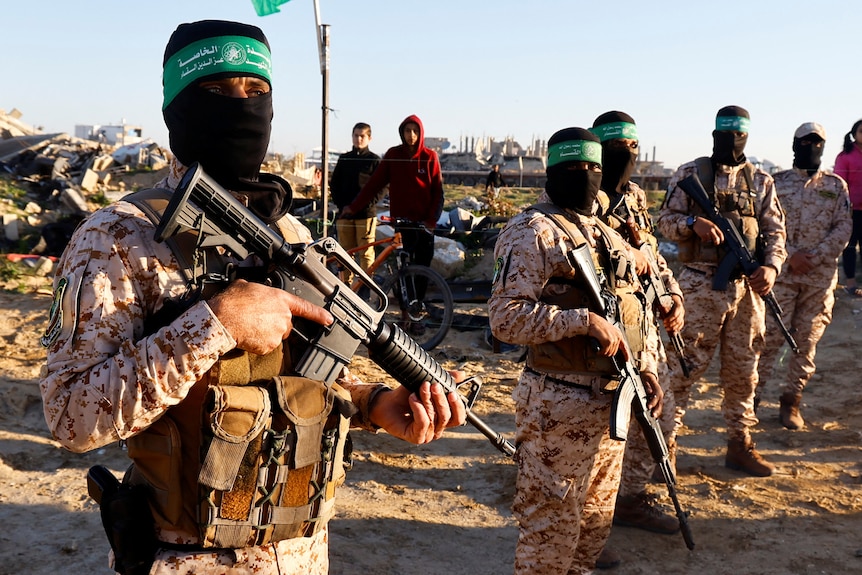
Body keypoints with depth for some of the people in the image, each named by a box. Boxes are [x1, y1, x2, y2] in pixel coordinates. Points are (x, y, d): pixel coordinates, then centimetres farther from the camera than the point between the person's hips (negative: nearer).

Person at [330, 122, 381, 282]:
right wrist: (340, 203, 1)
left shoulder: (374, 160, 4)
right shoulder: (344, 159, 14)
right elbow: (334, 183, 15)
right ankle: (345, 285, 13)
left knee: (366, 253, -4)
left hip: (366, 213, -3)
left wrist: (369, 202, -12)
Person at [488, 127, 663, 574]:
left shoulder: (606, 233, 14)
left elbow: (636, 306, 19)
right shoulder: (532, 232, -12)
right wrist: (584, 320, -25)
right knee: (551, 524, 4)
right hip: (560, 406, -8)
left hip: (612, 400, 8)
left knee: (596, 517, 21)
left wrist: (646, 367, 7)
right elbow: (505, 317, -21)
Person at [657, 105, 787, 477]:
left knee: (742, 370, 12)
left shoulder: (761, 181, 12)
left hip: (748, 286, 4)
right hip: (701, 285, -4)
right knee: (685, 365, -2)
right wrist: (693, 223, -21)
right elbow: (666, 221, -1)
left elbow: (775, 230, 9)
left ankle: (739, 444, 24)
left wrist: (771, 266, -9)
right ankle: (664, 441, 8)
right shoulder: (690, 174, 2)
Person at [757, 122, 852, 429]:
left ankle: (791, 401, 16)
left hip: (820, 275, 2)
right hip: (783, 272, -2)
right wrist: (791, 255, -13)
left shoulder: (836, 186, 9)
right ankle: (753, 396, 4)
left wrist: (814, 257, -10)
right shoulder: (777, 182, 5)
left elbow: (844, 228, 2)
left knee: (807, 340, 5)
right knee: (770, 335, -6)